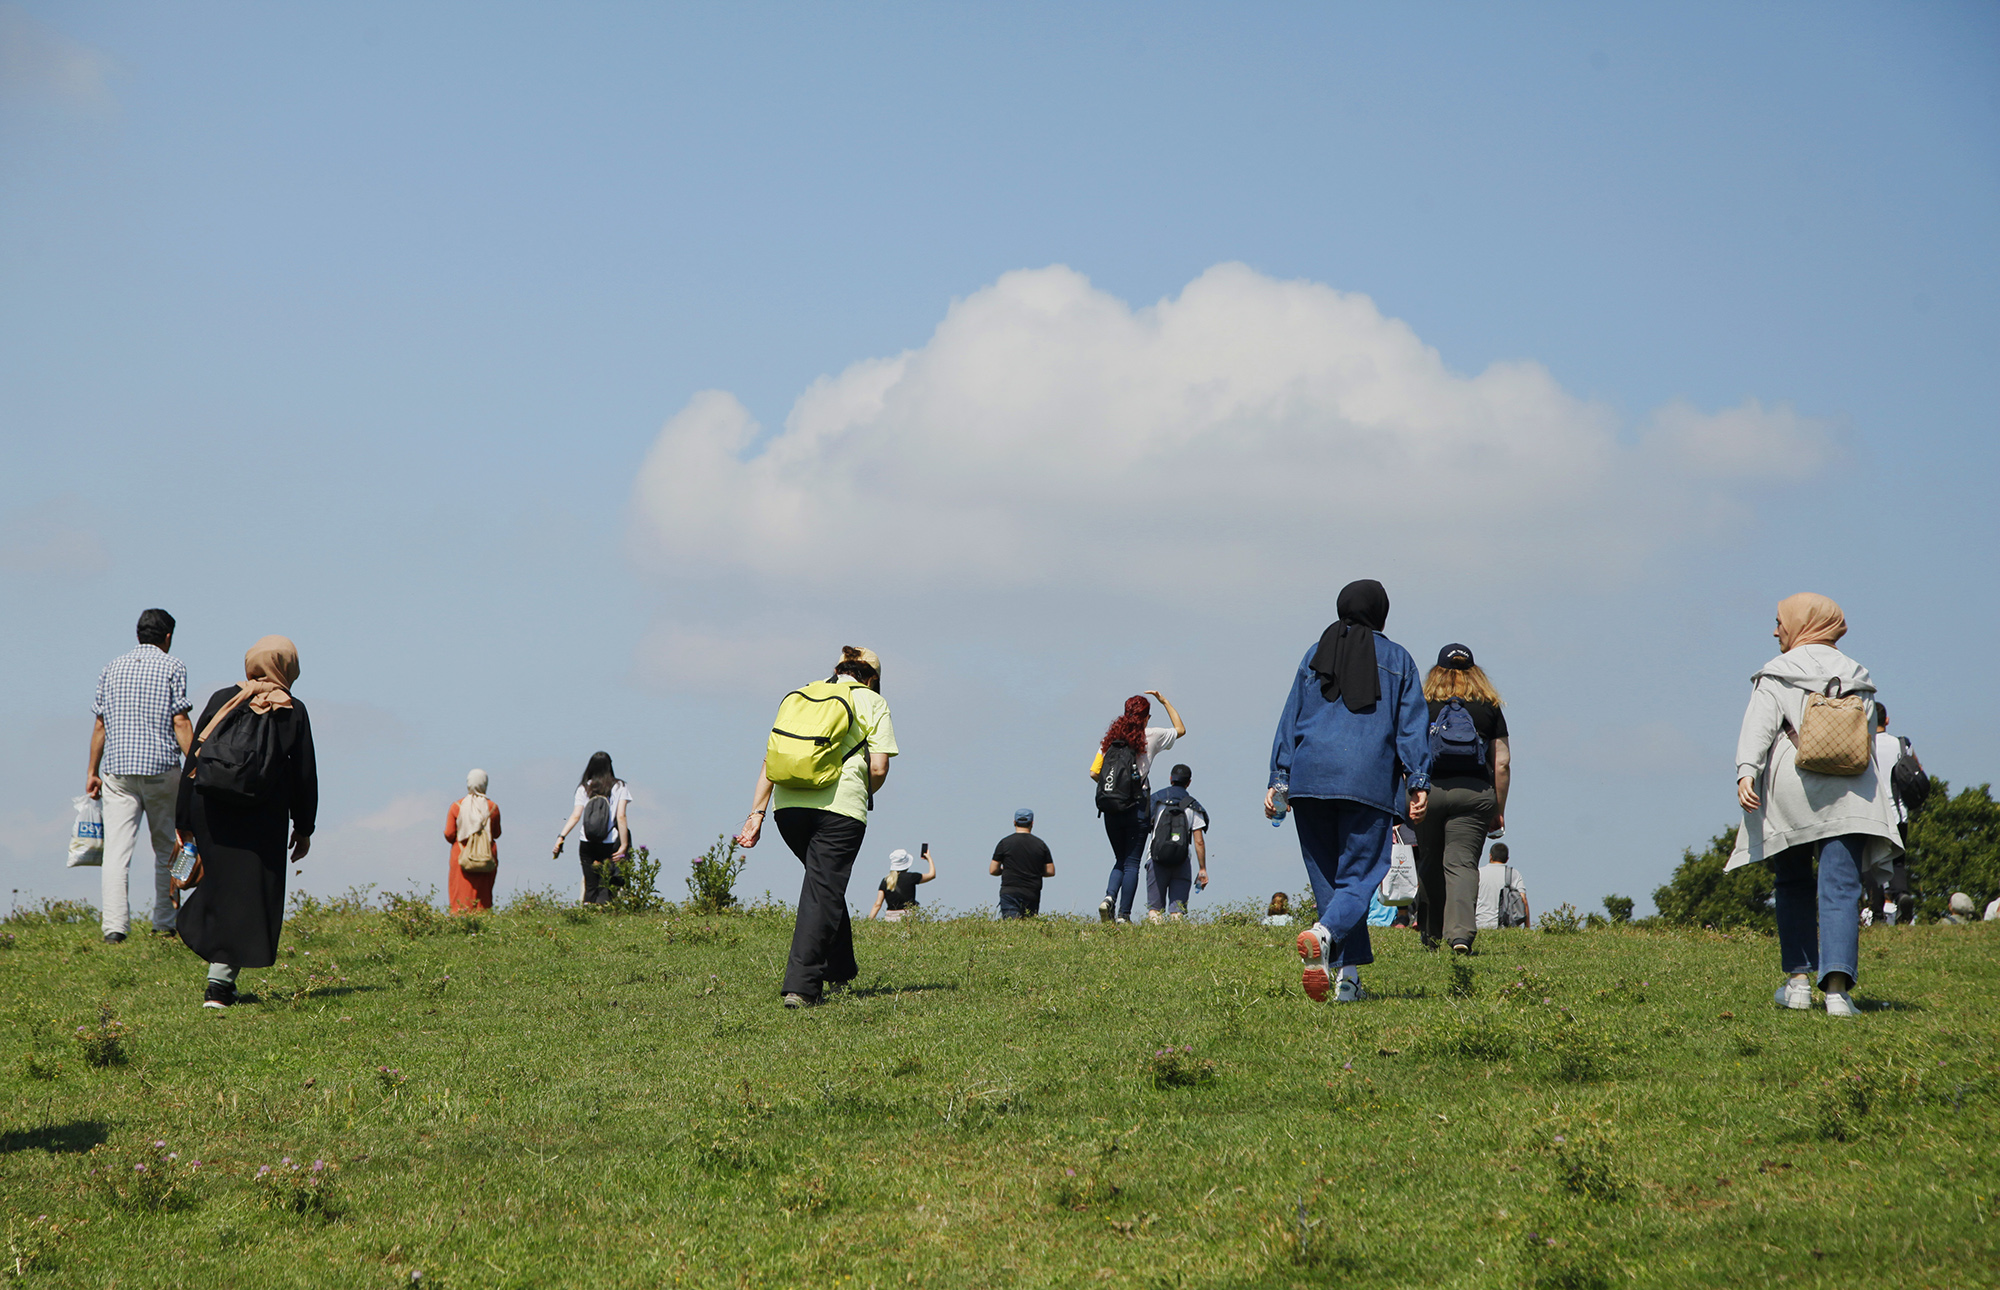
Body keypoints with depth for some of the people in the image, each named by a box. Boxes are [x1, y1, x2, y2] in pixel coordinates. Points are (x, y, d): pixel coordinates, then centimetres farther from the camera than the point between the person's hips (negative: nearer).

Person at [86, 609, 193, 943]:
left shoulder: (112, 668, 12)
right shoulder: (172, 667, 0)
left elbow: (100, 724, 11)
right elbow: (180, 722, -7)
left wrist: (92, 771, 16)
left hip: (117, 768, 2)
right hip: (161, 767, -2)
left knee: (117, 850, -3)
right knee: (166, 848, 12)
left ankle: (115, 925, -13)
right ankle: (165, 922, 17)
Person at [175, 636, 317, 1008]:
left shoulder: (221, 701, 2)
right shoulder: (293, 712, 0)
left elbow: (193, 761, 3)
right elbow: (305, 775, 3)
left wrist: (182, 820, 9)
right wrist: (304, 828, 12)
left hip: (211, 812, 2)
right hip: (264, 820, -2)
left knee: (220, 886, 16)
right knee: (249, 895, 2)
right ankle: (220, 982, -7)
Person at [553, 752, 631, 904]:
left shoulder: (584, 788, 6)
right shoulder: (619, 787, 1)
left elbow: (575, 816, -3)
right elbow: (621, 817, -6)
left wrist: (561, 836, -3)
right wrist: (624, 845, -8)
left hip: (586, 843, 2)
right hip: (609, 845, -2)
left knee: (590, 886, 9)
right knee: (605, 886, 0)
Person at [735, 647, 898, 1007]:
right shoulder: (872, 702, 10)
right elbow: (878, 768, 0)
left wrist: (757, 812, 9)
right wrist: (863, 797, 19)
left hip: (788, 803, 4)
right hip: (840, 805, -4)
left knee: (823, 883, 24)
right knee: (823, 891, -2)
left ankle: (839, 972, 29)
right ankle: (800, 985, -11)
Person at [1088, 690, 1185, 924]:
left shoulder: (1111, 738, 4)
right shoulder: (1151, 736, -2)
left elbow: (1094, 773, 2)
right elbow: (1181, 730, 16)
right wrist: (1164, 701, 21)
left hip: (1111, 808, 3)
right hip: (1138, 808, -3)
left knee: (1120, 861, 17)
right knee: (1131, 863, 2)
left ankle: (1109, 897, -7)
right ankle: (1123, 915, -2)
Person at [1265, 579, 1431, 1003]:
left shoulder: (1316, 656, 16)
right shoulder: (1397, 659, 11)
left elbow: (1290, 720, 12)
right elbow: (1411, 726, 4)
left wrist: (1279, 779, 11)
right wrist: (1418, 782, 0)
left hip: (1311, 776, 2)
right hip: (1369, 781, -2)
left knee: (1326, 876, 8)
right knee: (1358, 876, -2)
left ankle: (1349, 976, 2)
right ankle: (1324, 934, -34)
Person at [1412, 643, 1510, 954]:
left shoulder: (1422, 706, 6)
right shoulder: (1490, 708, 8)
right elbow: (1501, 764, 6)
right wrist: (1499, 810, 12)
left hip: (1428, 790, 0)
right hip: (1475, 793, 0)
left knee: (1430, 865, 13)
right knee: (1462, 863, -5)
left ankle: (1432, 934, 22)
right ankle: (1461, 931, -22)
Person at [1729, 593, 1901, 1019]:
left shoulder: (1776, 676, 6)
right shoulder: (1856, 677, 18)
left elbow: (1759, 726, -10)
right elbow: (1866, 737, 17)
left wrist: (1746, 771, -21)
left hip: (1790, 791, -1)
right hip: (1847, 792, 2)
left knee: (1793, 884, 16)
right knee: (1841, 888, -6)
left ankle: (1799, 980, 11)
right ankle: (1837, 985, -22)